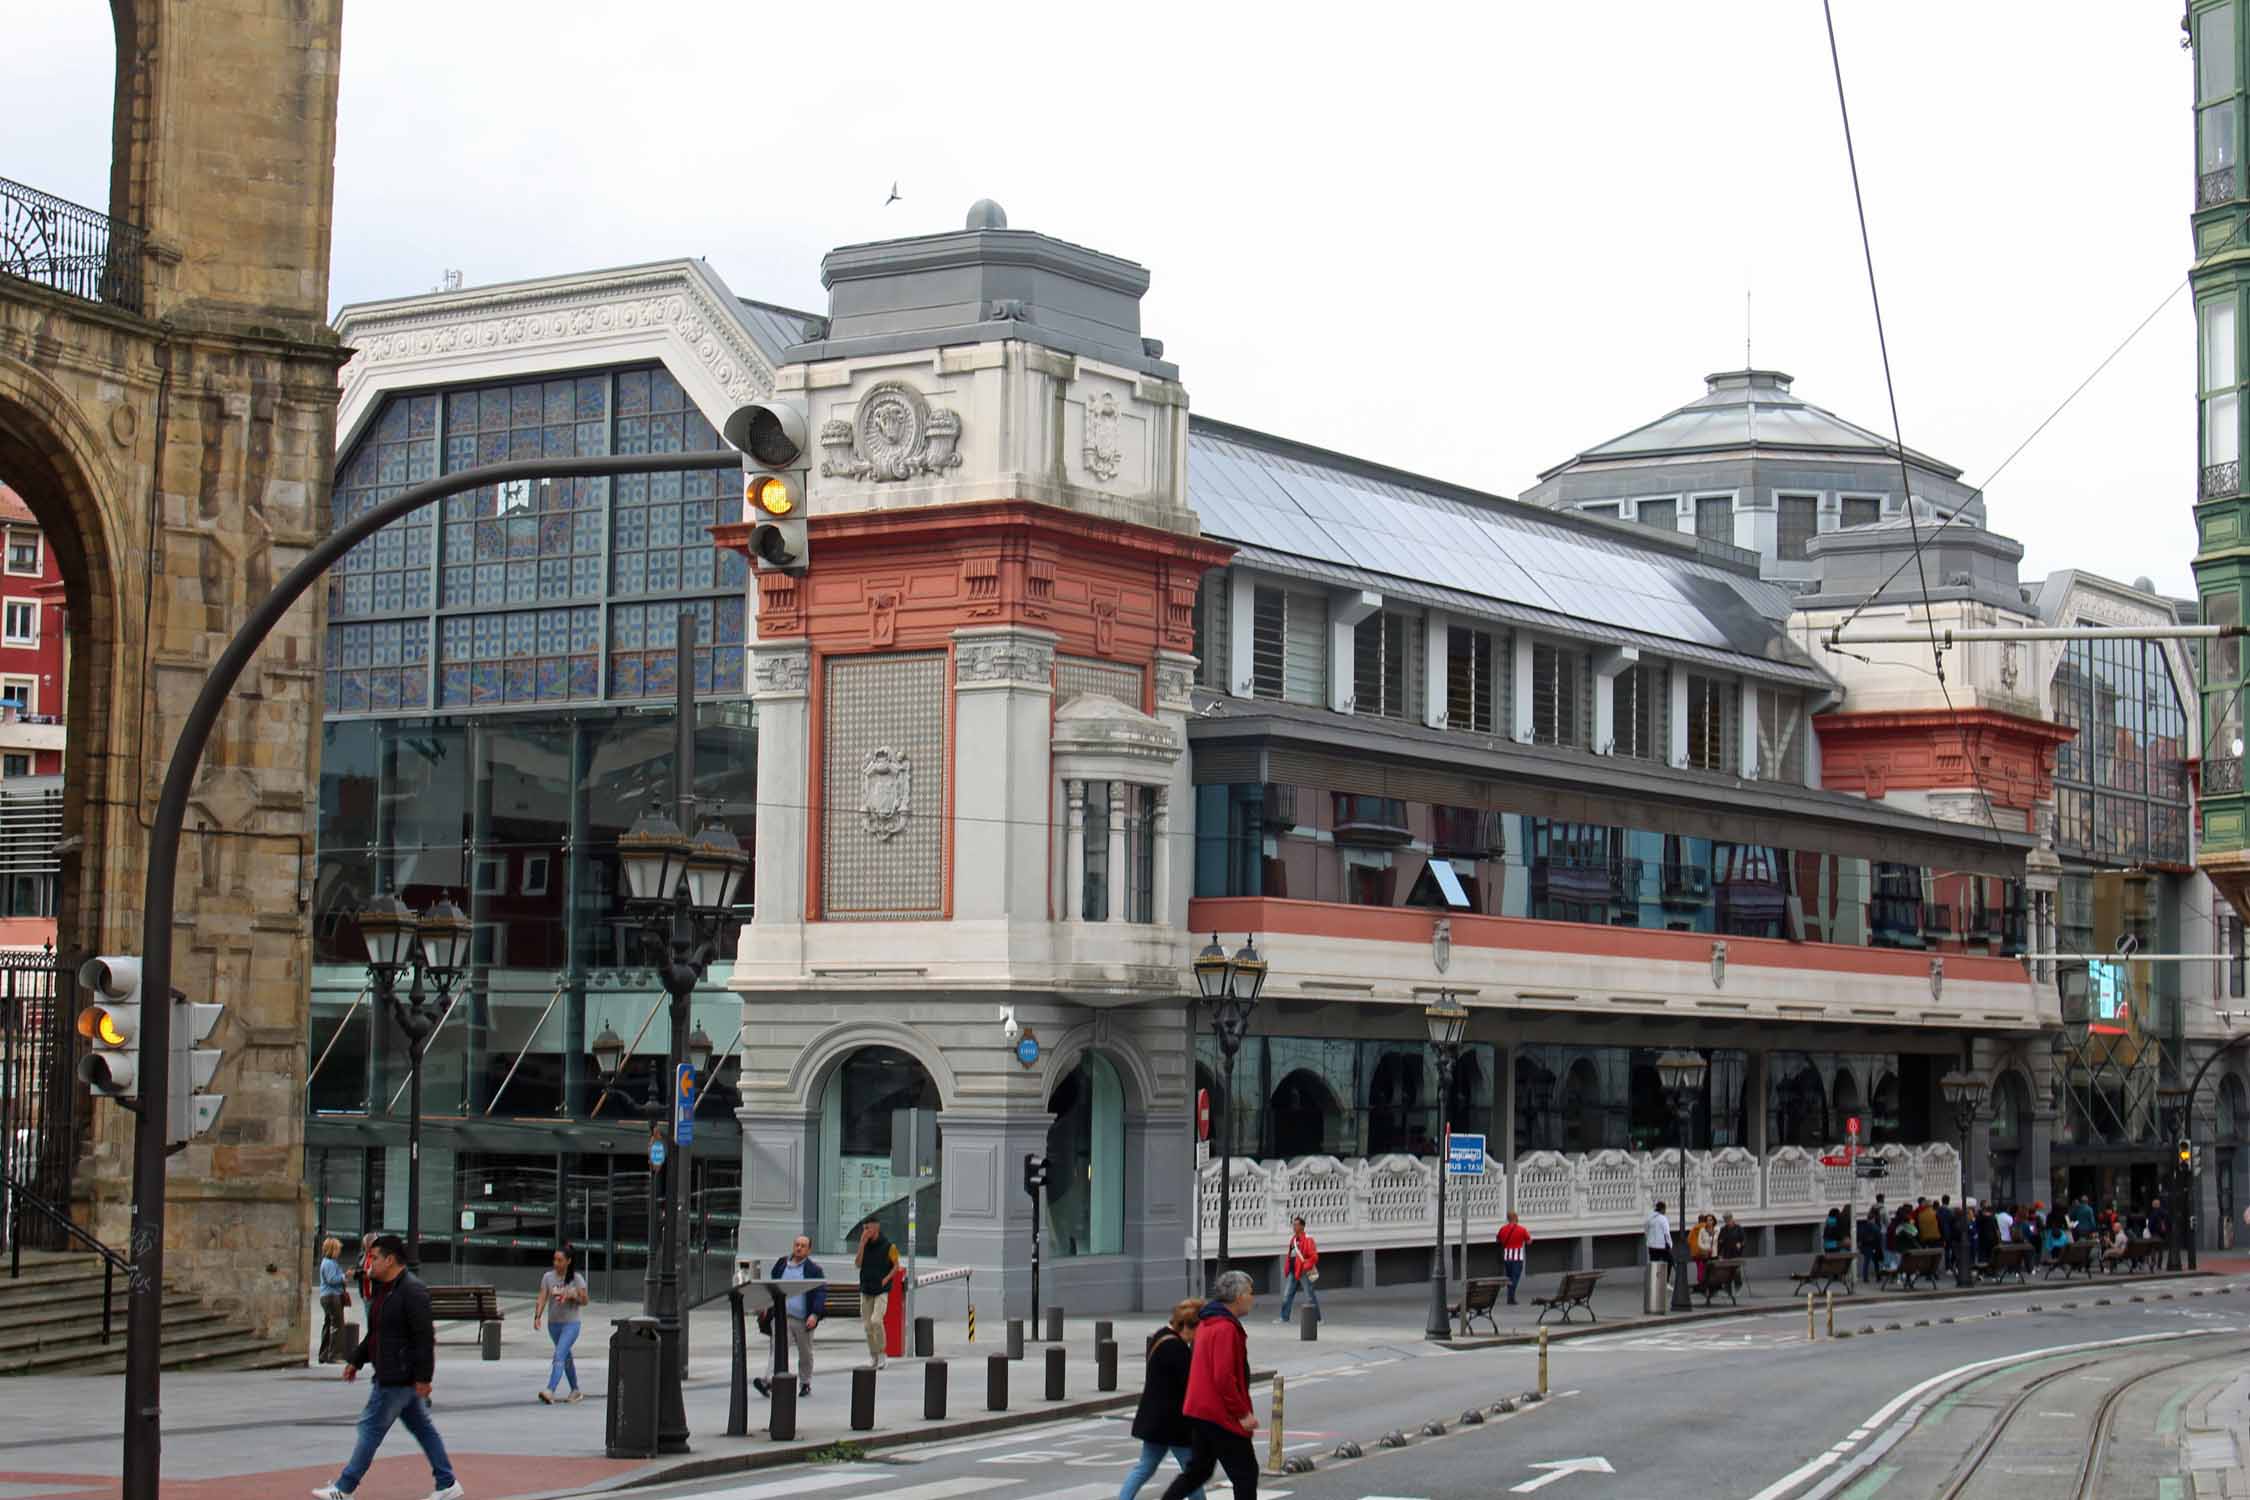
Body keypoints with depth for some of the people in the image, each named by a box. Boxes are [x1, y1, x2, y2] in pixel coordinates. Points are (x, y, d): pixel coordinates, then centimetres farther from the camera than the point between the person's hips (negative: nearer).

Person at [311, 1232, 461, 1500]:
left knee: (371, 1427, -4)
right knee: (422, 1427, 12)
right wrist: (356, 1361, 23)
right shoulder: (385, 1289, 14)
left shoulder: (412, 1291, -18)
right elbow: (375, 1333, 24)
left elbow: (425, 1337, -22)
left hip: (399, 1376, -10)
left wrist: (423, 1378, -24)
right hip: (394, 1375, 10)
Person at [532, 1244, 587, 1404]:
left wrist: (571, 1295, -21)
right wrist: (537, 1317, -19)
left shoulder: (577, 1278, -7)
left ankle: (550, 1392, -28)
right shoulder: (548, 1277, -1)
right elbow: (542, 1299, -5)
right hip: (553, 1323, 4)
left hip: (570, 1324, -4)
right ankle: (576, 1391, 31)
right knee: (566, 1357, 16)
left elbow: (584, 1301, -3)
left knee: (559, 1356, -18)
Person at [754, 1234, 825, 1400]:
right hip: (781, 1316, 1)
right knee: (778, 1348, -15)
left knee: (805, 1352, 12)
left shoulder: (814, 1269, -1)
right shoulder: (781, 1265, 11)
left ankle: (805, 1383, 28)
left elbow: (821, 1292, -6)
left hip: (803, 1319, -1)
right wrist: (768, 1308, 16)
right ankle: (769, 1381, -26)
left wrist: (815, 1314, -17)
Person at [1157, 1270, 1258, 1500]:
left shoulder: (1207, 1324, 14)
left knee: (1198, 1470, 16)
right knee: (1246, 1473, 0)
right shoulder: (1226, 1328, -19)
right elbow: (1224, 1378, -25)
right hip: (1223, 1417, -10)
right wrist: (1243, 1414, -18)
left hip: (1201, 1410, 10)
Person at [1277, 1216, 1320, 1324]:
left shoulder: (1307, 1239, -13)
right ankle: (1284, 1318, 17)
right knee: (1287, 1295, 10)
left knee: (1310, 1296, -1)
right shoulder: (1293, 1239, 12)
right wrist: (1287, 1268, 15)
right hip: (1293, 1272, 8)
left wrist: (1305, 1267, -22)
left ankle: (1316, 1319, 7)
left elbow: (1314, 1257, -18)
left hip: (1304, 1272, -8)